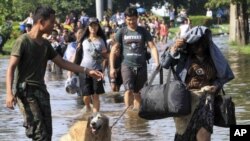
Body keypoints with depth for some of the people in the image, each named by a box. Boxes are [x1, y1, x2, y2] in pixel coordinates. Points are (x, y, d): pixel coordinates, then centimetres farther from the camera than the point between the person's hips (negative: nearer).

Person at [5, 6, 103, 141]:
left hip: (41, 90, 8)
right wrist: (9, 93, -26)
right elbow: (11, 68, -14)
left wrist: (87, 71, 14)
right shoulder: (23, 41, -9)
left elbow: (62, 63, 20)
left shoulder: (46, 44, 13)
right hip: (25, 90, -8)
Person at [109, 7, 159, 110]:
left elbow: (152, 47, 0)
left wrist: (157, 63, -13)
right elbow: (114, 50, 4)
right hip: (127, 65, -2)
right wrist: (112, 67, -3)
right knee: (129, 90, -17)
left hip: (141, 66, 2)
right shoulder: (121, 32, 4)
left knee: (137, 92, 7)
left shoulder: (143, 32, 6)